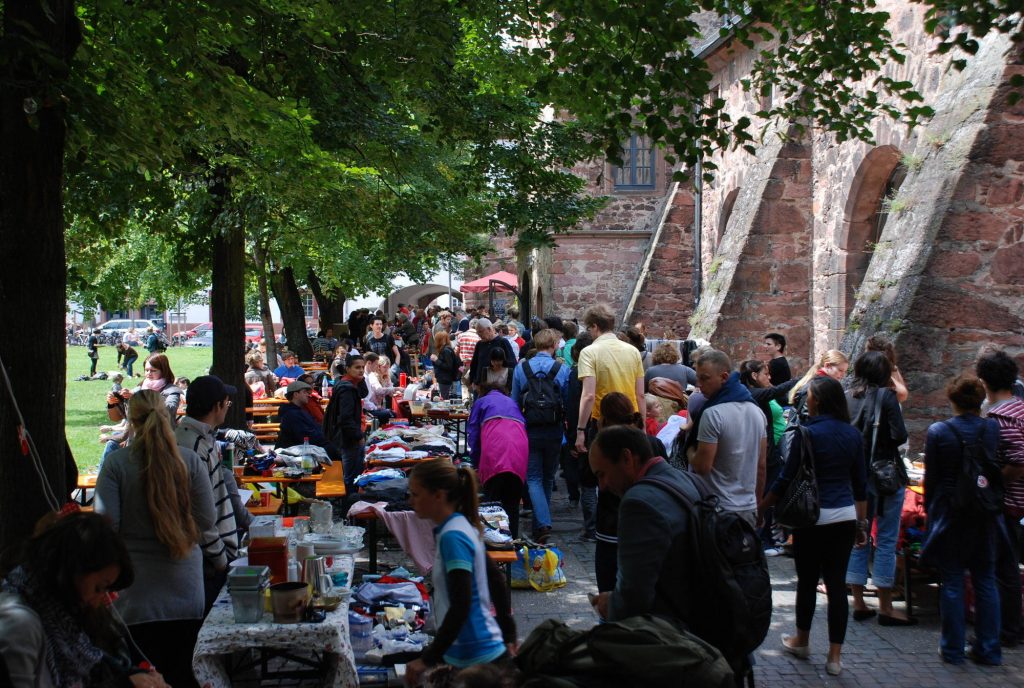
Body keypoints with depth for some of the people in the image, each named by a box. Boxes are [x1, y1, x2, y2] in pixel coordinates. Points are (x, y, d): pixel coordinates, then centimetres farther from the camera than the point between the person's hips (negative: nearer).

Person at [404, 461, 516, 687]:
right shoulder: (463, 527, 8)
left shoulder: (452, 537, -18)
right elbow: (496, 579, 16)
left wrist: (427, 659, -18)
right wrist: (508, 636, 21)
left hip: (477, 660, -9)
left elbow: (460, 606, -22)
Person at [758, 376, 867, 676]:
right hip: (845, 517, 4)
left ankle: (802, 641, 28)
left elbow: (786, 479, -8)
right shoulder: (853, 434, 4)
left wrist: (760, 507, 3)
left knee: (808, 580, 10)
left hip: (812, 517, -4)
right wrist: (861, 522, 17)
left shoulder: (808, 433, -11)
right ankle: (835, 656, 7)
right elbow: (861, 484, 9)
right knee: (837, 583, 5)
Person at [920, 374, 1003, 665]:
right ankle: (988, 649, 16)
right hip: (985, 516, 2)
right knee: (985, 580, 11)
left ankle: (953, 649, 12)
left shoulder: (938, 432, -11)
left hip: (949, 513, -2)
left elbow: (931, 478, -5)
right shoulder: (994, 429, -6)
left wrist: (930, 508, 9)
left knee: (952, 581, 6)